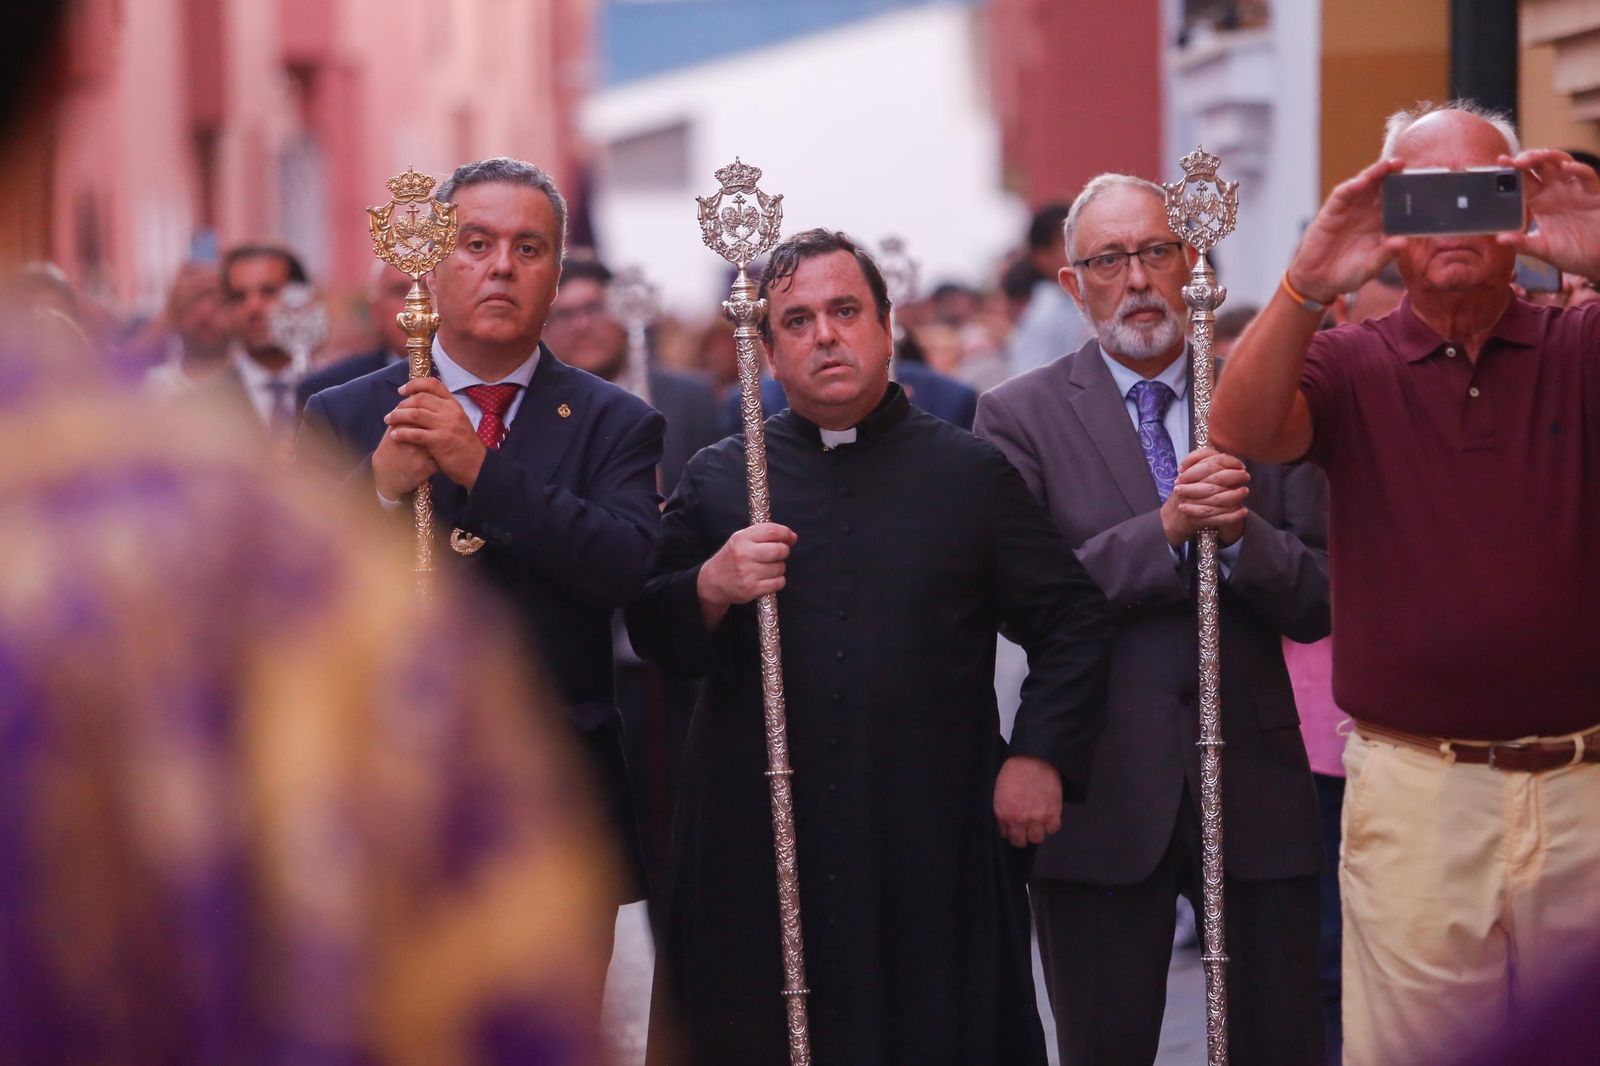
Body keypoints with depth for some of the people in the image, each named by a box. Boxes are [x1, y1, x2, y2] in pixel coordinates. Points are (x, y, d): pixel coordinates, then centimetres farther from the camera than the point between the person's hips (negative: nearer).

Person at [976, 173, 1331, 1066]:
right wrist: (1165, 531, -21)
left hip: (1254, 782, 2)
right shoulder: (1020, 416, 0)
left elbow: (1319, 605, 1)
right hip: (1104, 788, -1)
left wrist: (1240, 534, -18)